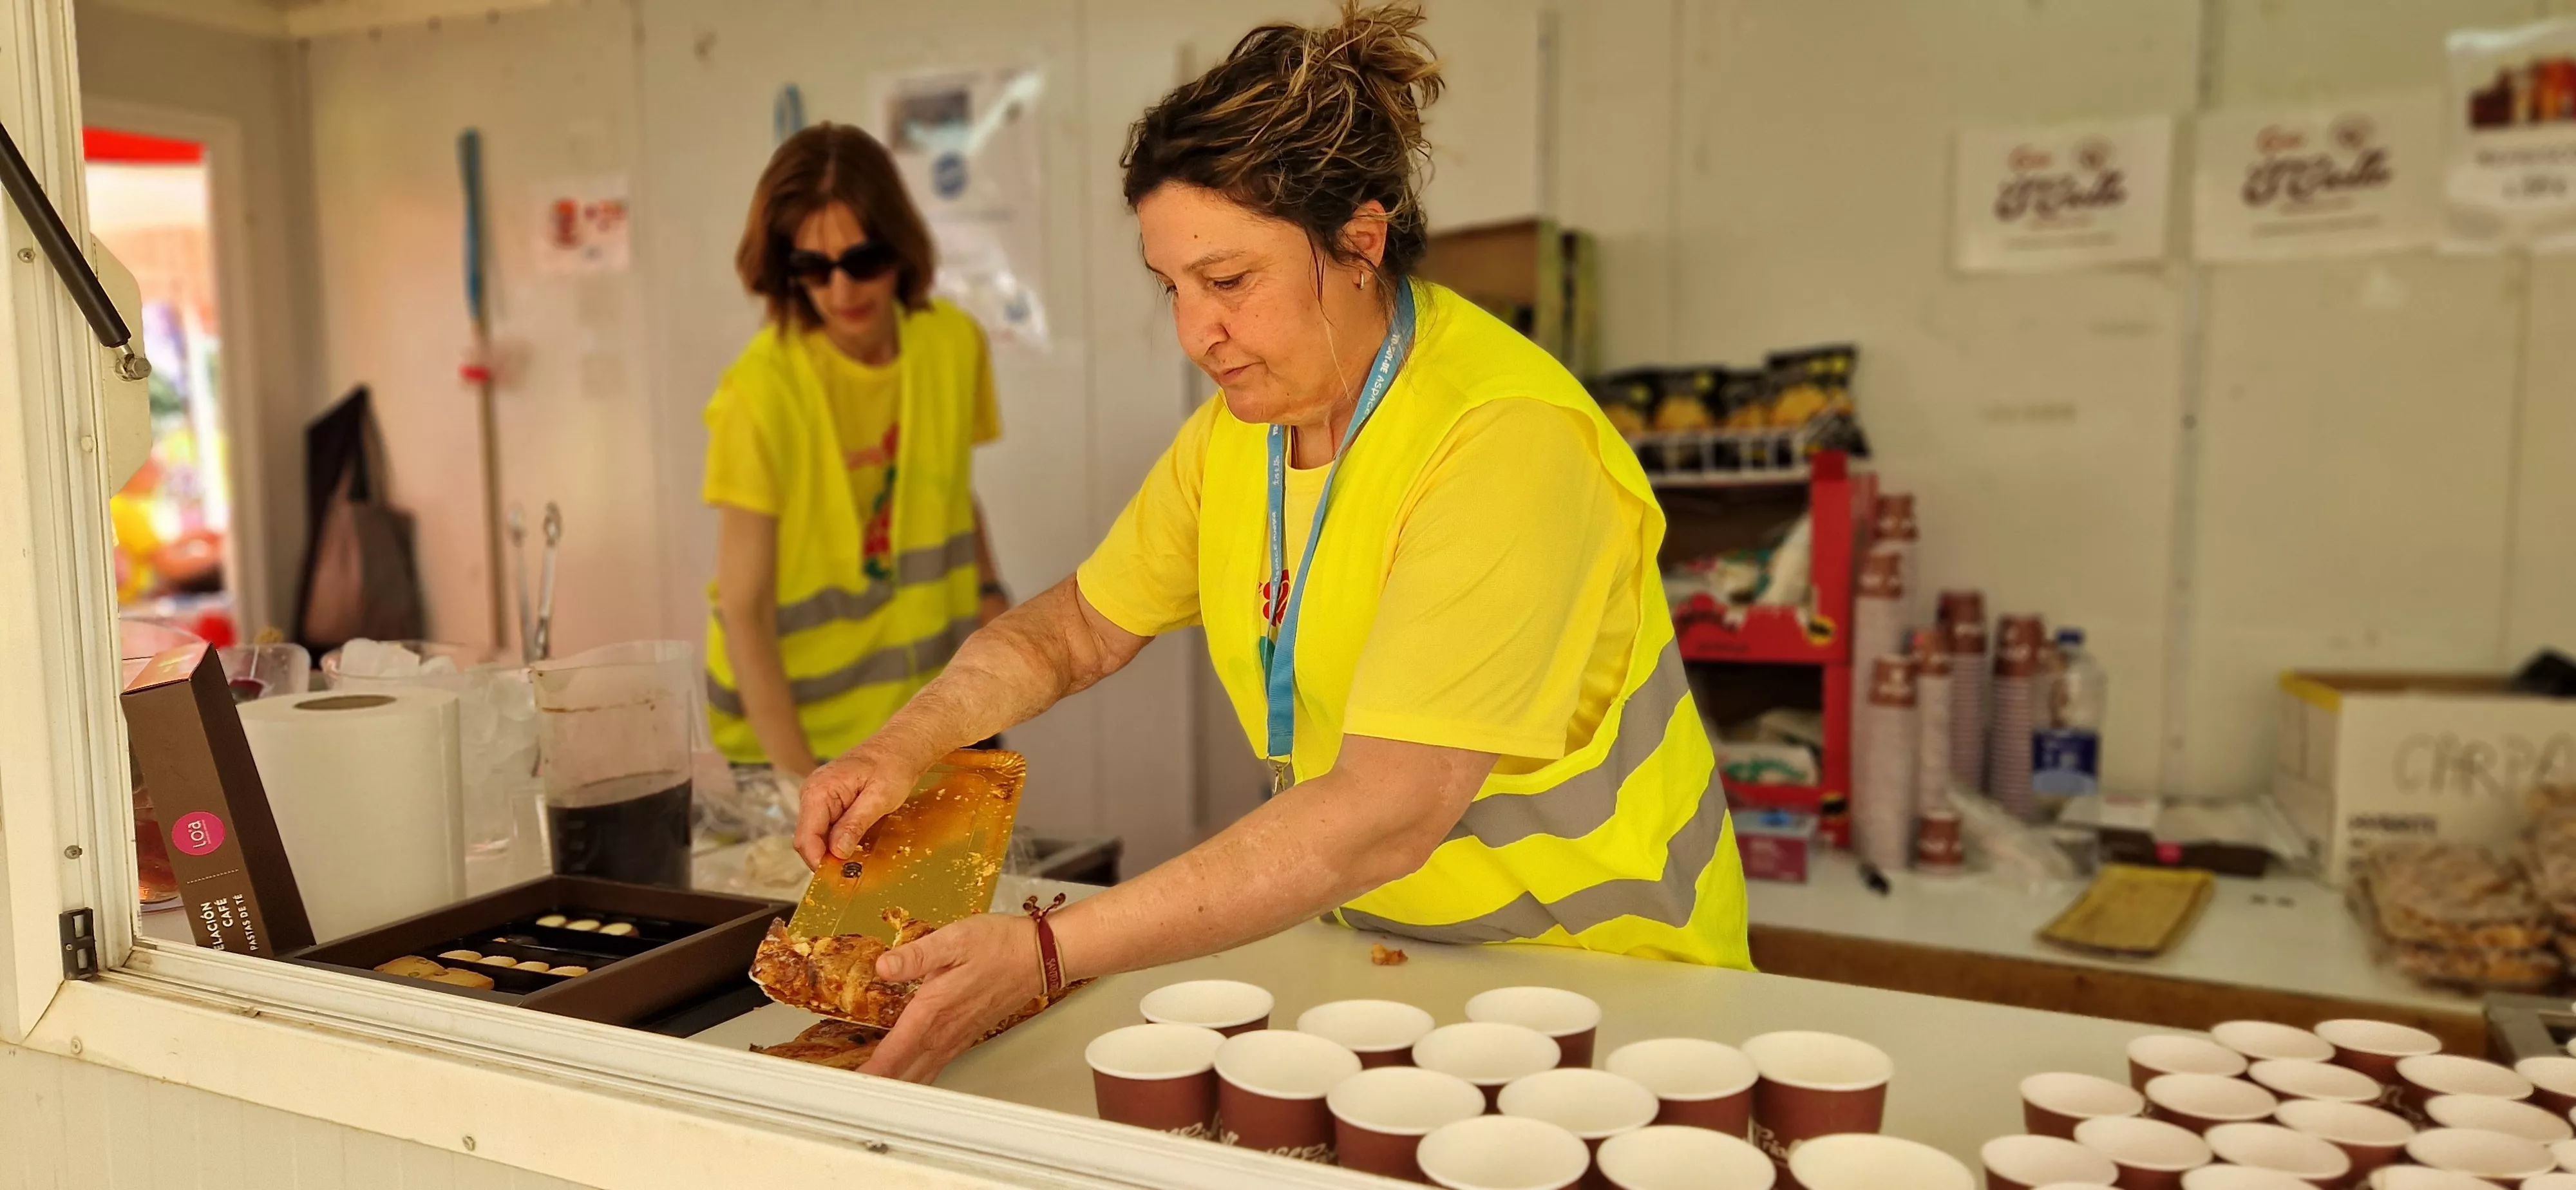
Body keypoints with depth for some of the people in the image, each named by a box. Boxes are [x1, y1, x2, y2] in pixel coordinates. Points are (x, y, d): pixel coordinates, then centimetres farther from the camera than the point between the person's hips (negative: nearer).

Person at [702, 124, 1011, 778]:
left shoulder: (955, 342, -4)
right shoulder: (762, 392, -19)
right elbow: (742, 607, -19)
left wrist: (987, 593, -3)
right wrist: (799, 778, -25)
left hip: (933, 702, 5)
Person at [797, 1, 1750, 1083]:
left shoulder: (1503, 438, -25)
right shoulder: (1238, 425, 1)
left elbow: (1389, 812, -31)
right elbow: (1081, 625, 12)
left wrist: (1047, 954, -33)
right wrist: (901, 747, -5)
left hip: (1596, 968, -5)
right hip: (1379, 943, 5)